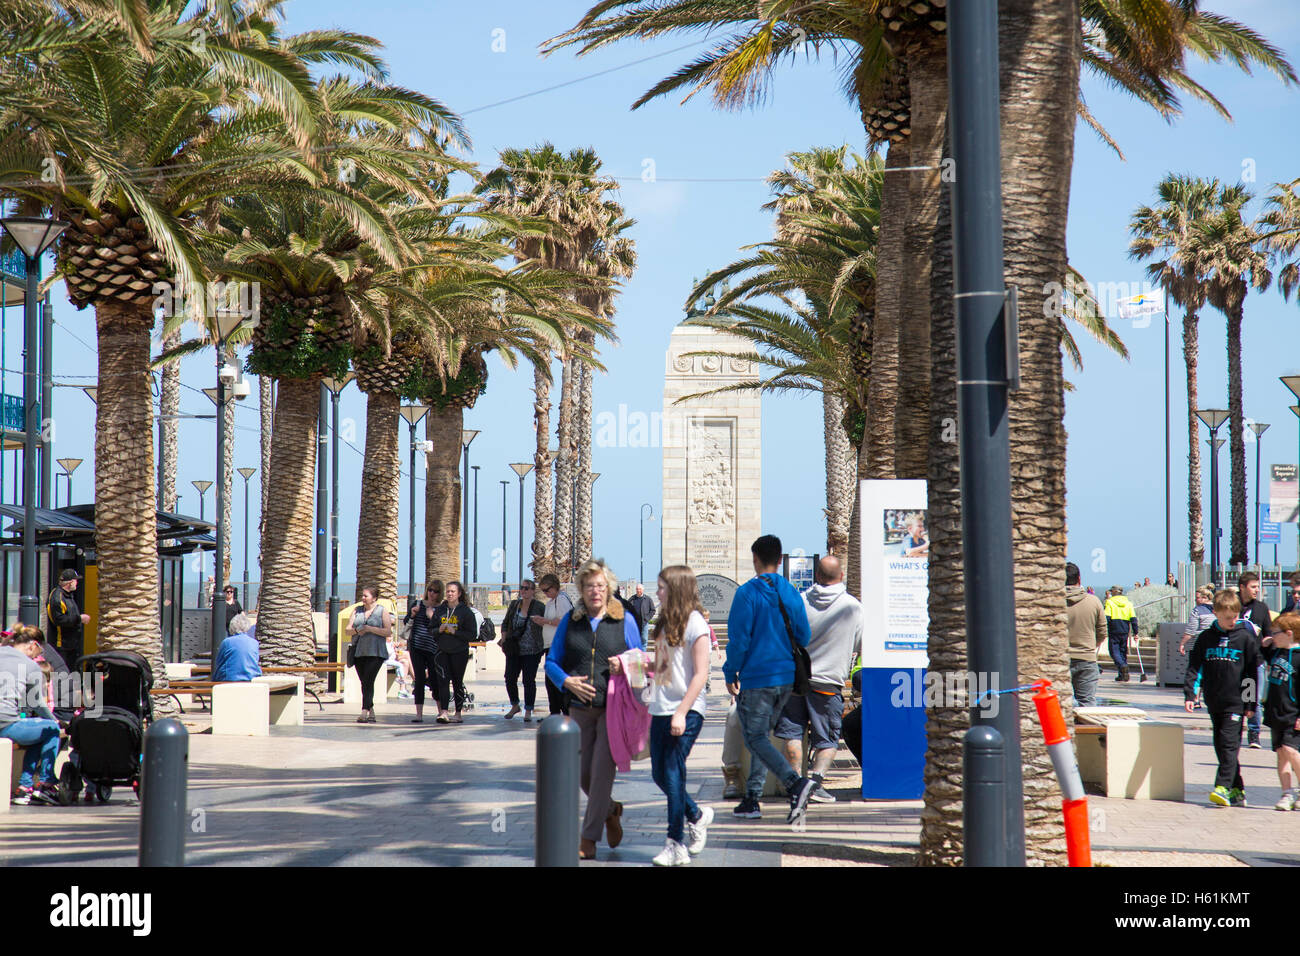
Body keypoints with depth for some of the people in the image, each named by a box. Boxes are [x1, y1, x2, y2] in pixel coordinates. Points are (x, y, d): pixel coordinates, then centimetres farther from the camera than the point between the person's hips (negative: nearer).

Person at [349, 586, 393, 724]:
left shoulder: (383, 611, 2)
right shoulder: (357, 611, 15)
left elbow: (388, 631, -7)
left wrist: (369, 629, -14)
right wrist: (356, 630, -12)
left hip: (375, 652, -5)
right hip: (359, 652, 5)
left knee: (368, 682, -17)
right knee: (364, 683, 6)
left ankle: (365, 712, -23)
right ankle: (371, 713, 15)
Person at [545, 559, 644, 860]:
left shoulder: (625, 620, 2)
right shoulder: (570, 621, 7)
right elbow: (552, 662, 9)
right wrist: (568, 681, -10)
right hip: (580, 708, 3)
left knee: (601, 772, -6)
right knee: (583, 774, 8)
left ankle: (589, 839, 2)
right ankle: (611, 811, 37)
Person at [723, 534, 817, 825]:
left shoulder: (747, 593, -12)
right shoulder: (791, 594, 6)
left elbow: (739, 638, -12)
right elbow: (803, 637, 10)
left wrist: (730, 673, -3)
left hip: (756, 677, -6)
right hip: (786, 678, 6)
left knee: (756, 738, -4)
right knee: (761, 735, 16)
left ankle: (795, 782, -25)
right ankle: (752, 799, 17)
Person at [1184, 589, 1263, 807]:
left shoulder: (1245, 638, -1)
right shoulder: (1205, 638, 7)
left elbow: (1253, 672, 0)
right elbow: (1194, 667, 9)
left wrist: (1251, 702, -2)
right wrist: (1189, 694, -1)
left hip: (1235, 701, -5)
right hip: (1214, 702, 5)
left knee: (1229, 742, -13)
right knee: (1221, 746, 7)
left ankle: (1223, 787, -17)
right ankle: (1236, 789, 15)